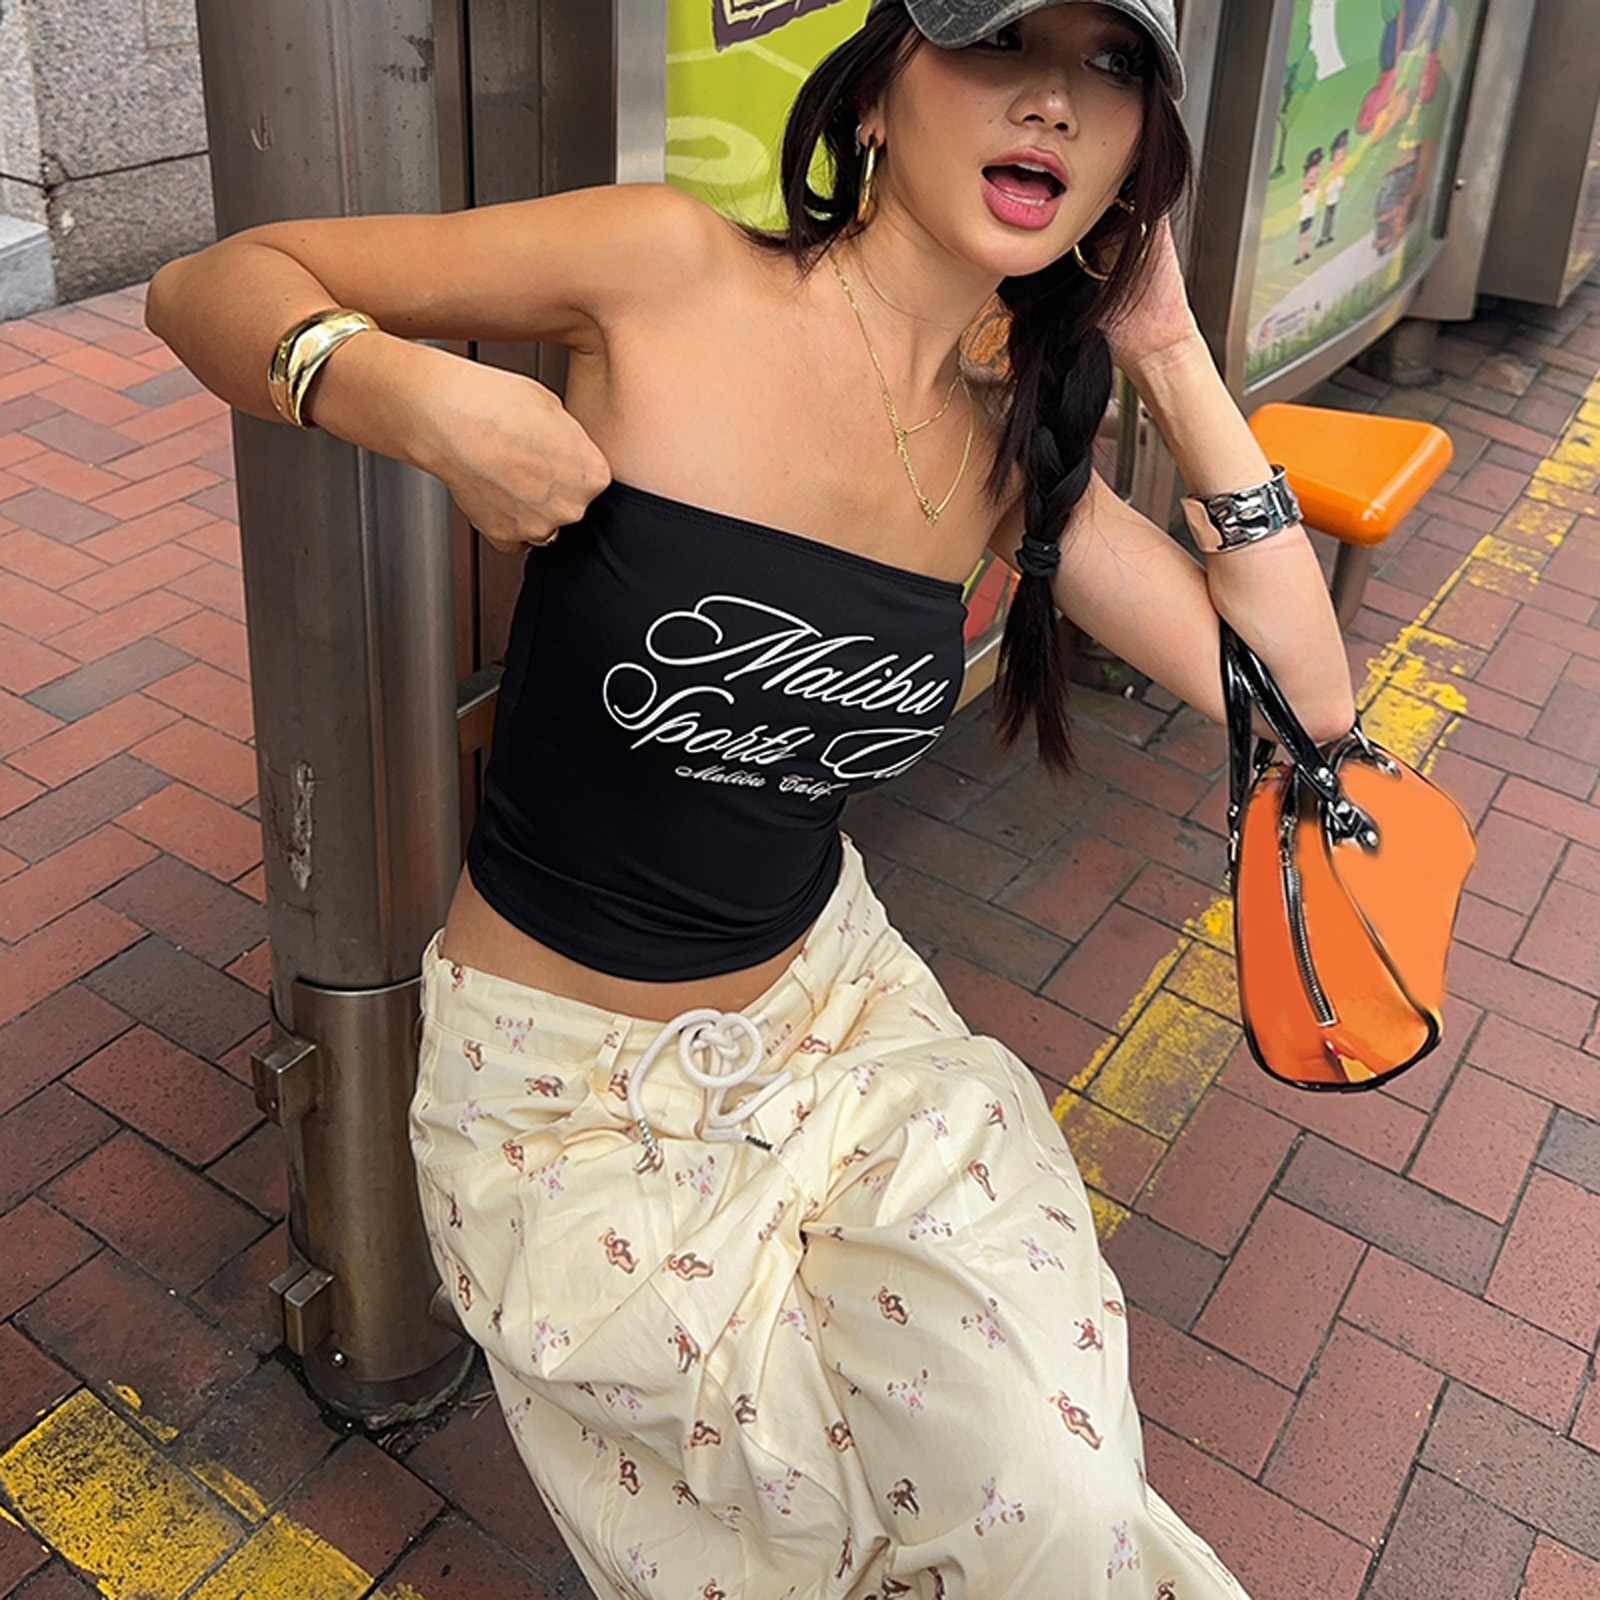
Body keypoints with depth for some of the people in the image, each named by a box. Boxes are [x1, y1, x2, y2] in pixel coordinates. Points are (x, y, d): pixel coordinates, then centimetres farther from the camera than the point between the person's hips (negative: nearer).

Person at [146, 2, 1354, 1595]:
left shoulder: (1010, 450, -2)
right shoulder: (670, 271, -17)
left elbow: (1301, 697, -5)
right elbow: (208, 284, -11)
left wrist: (1172, 356, -7)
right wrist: (424, 397, -31)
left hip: (834, 1001, 4)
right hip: (567, 1074, -3)